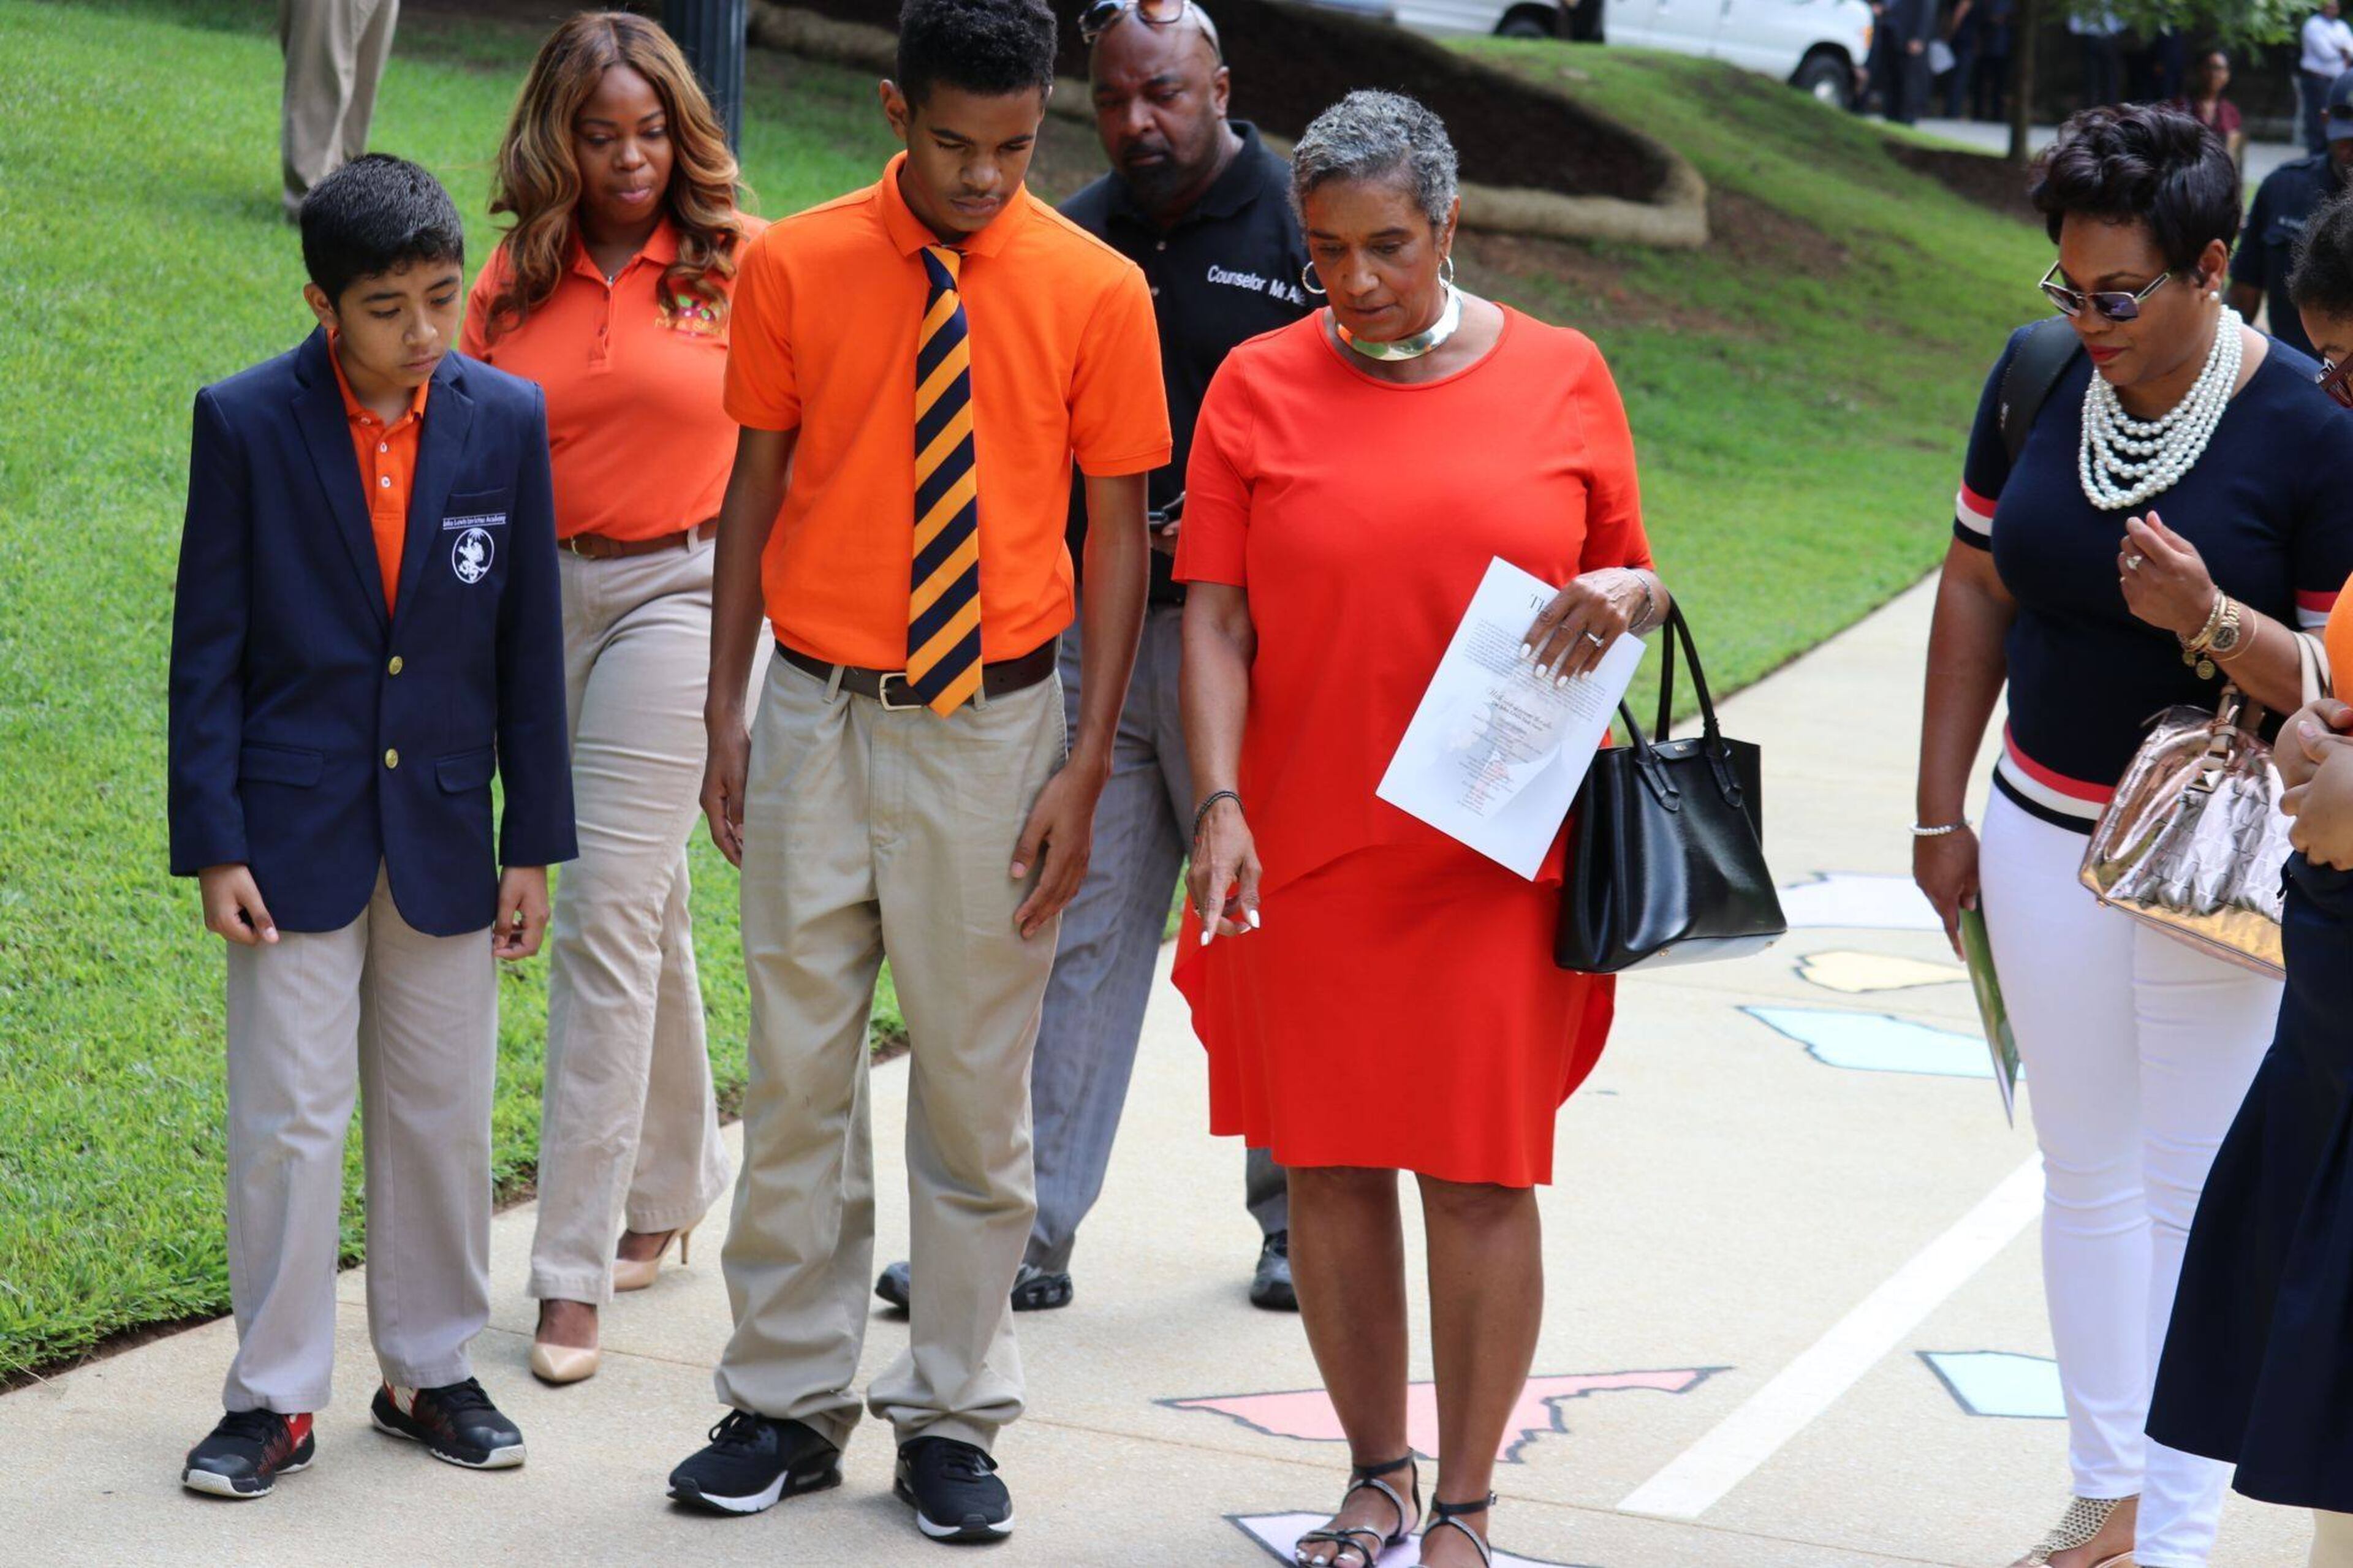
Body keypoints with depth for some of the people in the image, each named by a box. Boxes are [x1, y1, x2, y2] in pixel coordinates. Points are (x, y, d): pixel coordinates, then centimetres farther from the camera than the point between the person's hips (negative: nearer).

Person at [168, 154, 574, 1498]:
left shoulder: (507, 420, -3)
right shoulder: (247, 423, -8)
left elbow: (529, 644, 3)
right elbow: (209, 646, -4)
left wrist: (535, 843, 3)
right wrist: (213, 843, -7)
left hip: (443, 831, 2)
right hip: (295, 831, -2)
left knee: (444, 1116, 11)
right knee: (287, 1120, 1)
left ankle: (431, 1368, 26)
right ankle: (277, 1397, 12)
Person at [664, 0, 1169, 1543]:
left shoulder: (1095, 293, -3)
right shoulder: (794, 270, 0)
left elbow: (1118, 533, 0)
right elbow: (755, 488, 6)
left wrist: (1086, 768, -5)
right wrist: (725, 709, 2)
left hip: (991, 731, -1)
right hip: (815, 720, 1)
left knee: (976, 1090, 6)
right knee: (797, 1072, 6)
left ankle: (951, 1419, 17)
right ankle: (790, 1404, 18)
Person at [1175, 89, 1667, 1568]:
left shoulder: (1562, 376, 3)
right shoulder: (1260, 386, 3)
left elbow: (1636, 581, 12)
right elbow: (1216, 619, -1)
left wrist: (1624, 595, -12)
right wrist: (1221, 807, -13)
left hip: (1500, 855, -1)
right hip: (1306, 850, 1)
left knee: (1483, 1176, -1)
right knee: (1330, 1163, 7)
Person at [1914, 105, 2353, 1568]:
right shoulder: (2040, 376, -3)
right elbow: (1977, 589, 8)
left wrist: (2210, 623, -32)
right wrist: (1943, 813, 10)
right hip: (2045, 841, 5)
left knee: (2196, 1197, 3)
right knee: (2086, 1174, 15)